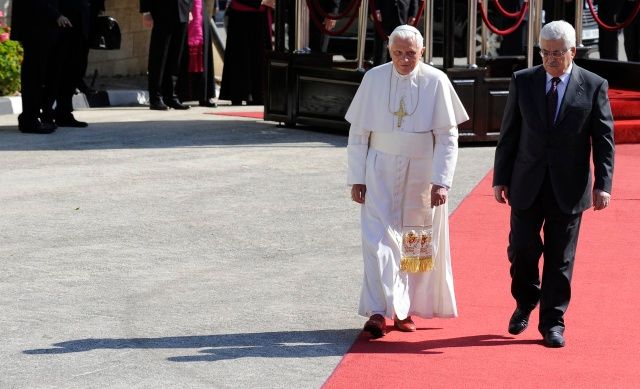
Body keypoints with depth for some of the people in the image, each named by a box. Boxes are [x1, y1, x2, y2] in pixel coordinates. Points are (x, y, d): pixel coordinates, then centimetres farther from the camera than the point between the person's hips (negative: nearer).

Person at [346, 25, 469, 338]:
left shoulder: (436, 82, -7)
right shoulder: (373, 79, -3)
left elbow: (447, 137, -6)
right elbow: (358, 134, 2)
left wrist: (441, 181, -13)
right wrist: (357, 178, -3)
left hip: (421, 173, 0)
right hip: (380, 173, 0)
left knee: (416, 241, 9)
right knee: (378, 239, -11)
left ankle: (405, 309, 23)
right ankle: (379, 312, -14)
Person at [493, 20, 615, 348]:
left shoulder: (594, 86, -2)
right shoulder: (523, 81, 3)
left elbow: (604, 139, -1)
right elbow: (509, 134, 6)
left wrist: (602, 184, -10)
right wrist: (501, 179, 2)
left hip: (568, 188, -1)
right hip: (527, 185, 1)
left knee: (560, 258, 3)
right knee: (521, 249, 0)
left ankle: (553, 322, 12)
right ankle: (525, 303, 26)